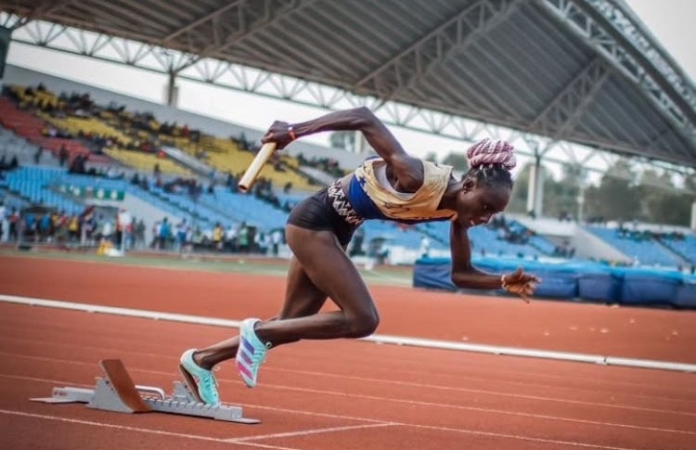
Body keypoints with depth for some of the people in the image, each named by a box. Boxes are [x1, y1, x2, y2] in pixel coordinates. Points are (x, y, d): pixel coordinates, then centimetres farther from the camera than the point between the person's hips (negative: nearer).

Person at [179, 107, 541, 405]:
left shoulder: (456, 211, -7)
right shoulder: (415, 177, -31)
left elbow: (461, 274, 4)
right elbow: (364, 118, -29)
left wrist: (504, 282, -14)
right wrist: (293, 131, -25)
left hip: (334, 231, 9)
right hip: (314, 221, -9)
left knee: (292, 324, 13)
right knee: (363, 319, -15)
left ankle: (200, 361, 26)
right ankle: (259, 331, -2)